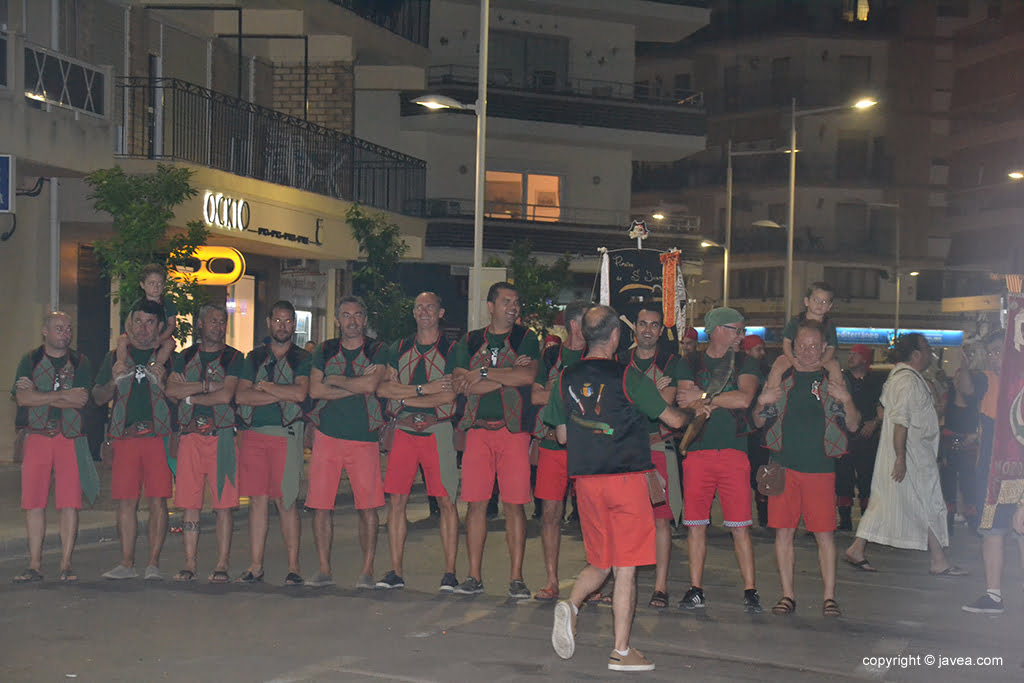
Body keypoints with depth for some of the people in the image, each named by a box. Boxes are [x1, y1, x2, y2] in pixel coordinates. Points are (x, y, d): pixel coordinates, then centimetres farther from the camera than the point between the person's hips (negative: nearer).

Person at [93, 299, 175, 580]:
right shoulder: (116, 356, 16)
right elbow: (98, 397, 16)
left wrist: (162, 382, -13)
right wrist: (114, 381, -4)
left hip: (159, 435, -2)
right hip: (125, 436, 2)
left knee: (158, 500, -4)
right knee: (126, 501, 2)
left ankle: (153, 563, 0)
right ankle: (127, 563, 8)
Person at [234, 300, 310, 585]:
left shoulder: (301, 358, 7)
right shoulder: (255, 357, 16)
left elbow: (299, 393, -10)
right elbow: (241, 396, 3)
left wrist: (263, 386, -4)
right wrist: (281, 394, -6)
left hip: (285, 434, -3)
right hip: (253, 433, 3)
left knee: (285, 501, -4)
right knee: (257, 500, 4)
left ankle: (293, 567, 2)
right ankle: (255, 566, 8)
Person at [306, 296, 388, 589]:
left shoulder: (377, 350, 7)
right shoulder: (325, 351, 13)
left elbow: (371, 383, -11)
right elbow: (314, 390, 0)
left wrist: (334, 380, -2)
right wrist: (356, 386, -7)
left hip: (364, 436, -2)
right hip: (327, 434, 2)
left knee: (368, 506, -3)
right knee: (321, 505, -1)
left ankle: (367, 570, 4)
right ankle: (324, 570, 8)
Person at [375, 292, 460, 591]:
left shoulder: (451, 349, 3)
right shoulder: (399, 348, 14)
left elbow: (449, 396, -8)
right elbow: (383, 387, 1)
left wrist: (405, 397, -7)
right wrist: (424, 389, -10)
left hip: (438, 430, -3)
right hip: (403, 431, 3)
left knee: (446, 501, -4)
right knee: (397, 500, 2)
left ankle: (450, 572, 1)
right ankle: (395, 572, 8)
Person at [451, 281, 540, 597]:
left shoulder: (526, 339, 8)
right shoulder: (470, 341, 12)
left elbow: (528, 375, -10)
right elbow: (460, 384, -1)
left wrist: (483, 373, -8)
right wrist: (507, 377, -7)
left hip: (514, 429, -1)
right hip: (478, 429, 1)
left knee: (514, 504, -2)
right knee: (476, 502, 1)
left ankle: (516, 577, 5)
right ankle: (474, 576, 9)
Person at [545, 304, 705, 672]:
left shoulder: (565, 379, 4)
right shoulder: (628, 378, -9)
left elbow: (562, 435, 13)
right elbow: (673, 419, -1)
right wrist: (692, 414, 21)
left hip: (586, 481, 5)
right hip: (627, 478, -4)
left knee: (599, 562, 18)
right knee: (625, 568, 1)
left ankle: (571, 605, -8)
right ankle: (621, 651, 4)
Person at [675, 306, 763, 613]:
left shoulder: (746, 364, 10)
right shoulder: (691, 363, 11)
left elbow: (745, 398, -8)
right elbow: (685, 402, -1)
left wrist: (703, 396, -6)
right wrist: (722, 400, -9)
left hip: (733, 452, 0)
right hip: (697, 452, 1)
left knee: (740, 526, -2)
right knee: (695, 524, 2)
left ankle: (750, 591, 4)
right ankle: (695, 590, 10)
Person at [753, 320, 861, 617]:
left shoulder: (835, 380, 6)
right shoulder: (780, 377, 10)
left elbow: (853, 426, 5)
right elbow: (759, 422, 14)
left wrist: (847, 400, -13)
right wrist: (762, 403, -6)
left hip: (820, 467, -1)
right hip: (784, 464, 1)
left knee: (825, 534, 0)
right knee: (784, 531, 2)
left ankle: (829, 596, 9)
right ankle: (787, 595, 11)